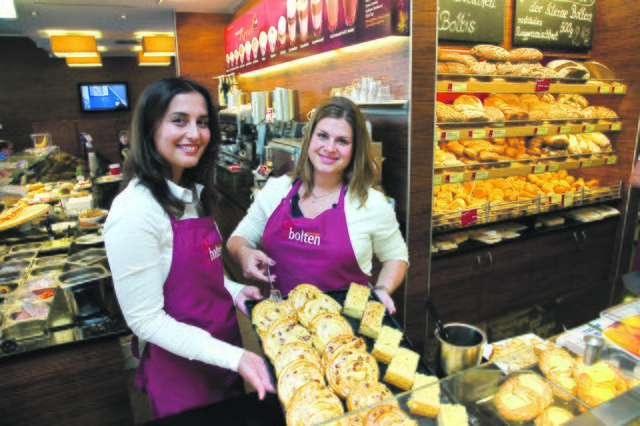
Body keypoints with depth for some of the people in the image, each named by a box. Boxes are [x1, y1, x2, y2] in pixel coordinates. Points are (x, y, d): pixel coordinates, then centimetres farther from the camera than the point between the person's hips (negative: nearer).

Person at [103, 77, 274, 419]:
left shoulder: (191, 193, 2)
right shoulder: (135, 211, -25)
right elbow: (145, 320, -22)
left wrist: (233, 290, -3)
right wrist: (234, 356, -27)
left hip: (225, 352, 8)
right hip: (182, 370, -7)